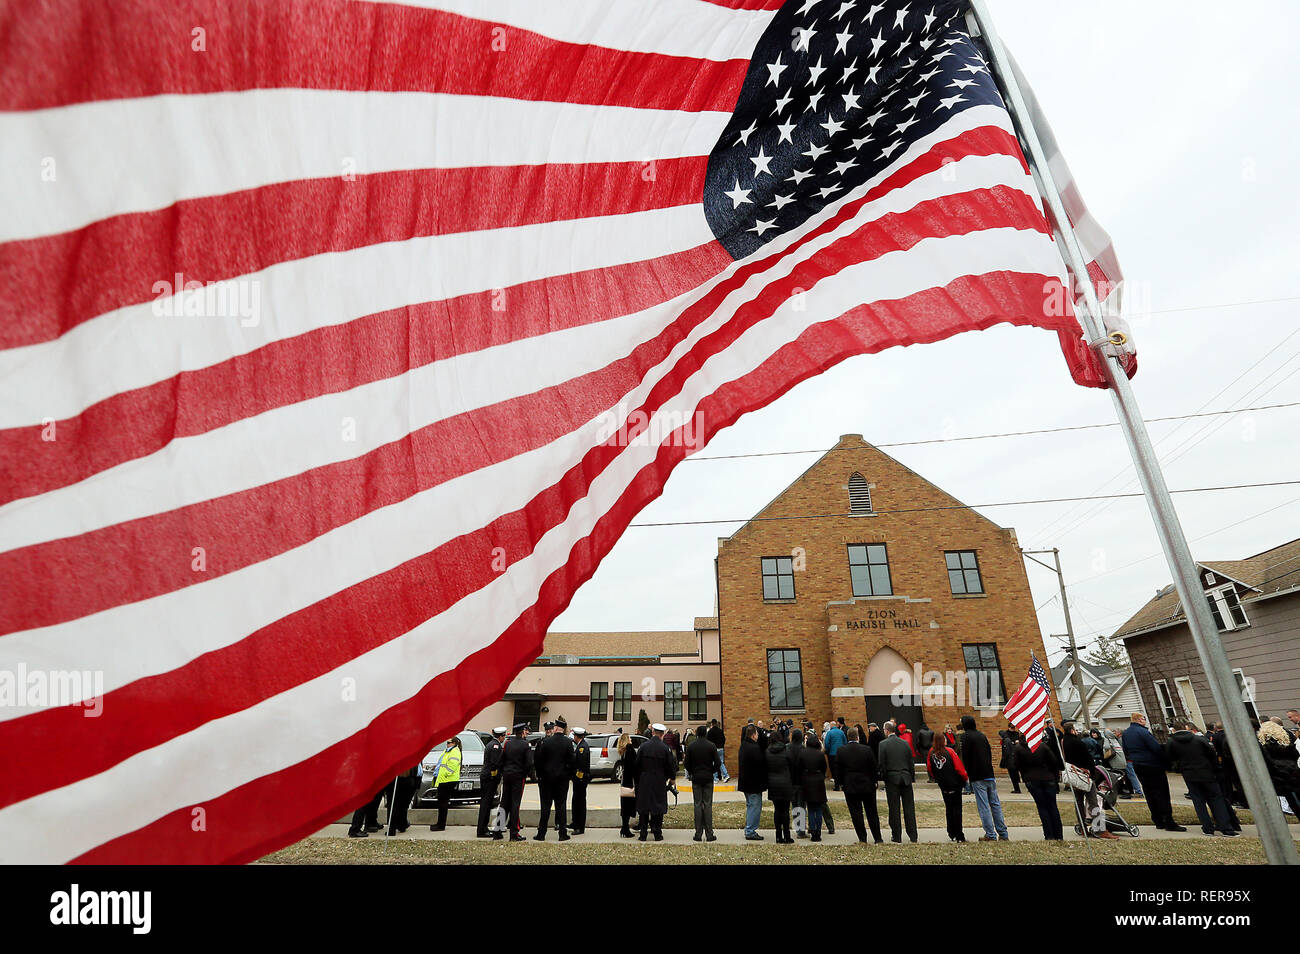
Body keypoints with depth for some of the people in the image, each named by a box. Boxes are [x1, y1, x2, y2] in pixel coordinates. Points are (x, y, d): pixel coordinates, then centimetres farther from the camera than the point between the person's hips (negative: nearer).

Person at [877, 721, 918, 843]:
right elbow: (911, 762, 8)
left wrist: (883, 778, 4)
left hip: (892, 779, -3)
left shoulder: (883, 744, -7)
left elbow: (882, 764, -8)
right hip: (906, 778, 3)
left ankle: (896, 837, 9)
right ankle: (913, 837, 11)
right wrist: (913, 778, 15)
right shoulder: (905, 743, 5)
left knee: (894, 809, 4)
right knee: (909, 807, 8)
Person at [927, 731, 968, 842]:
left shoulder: (931, 753, -1)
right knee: (957, 808, 3)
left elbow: (929, 769, 7)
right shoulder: (949, 751, -13)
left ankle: (951, 834, 18)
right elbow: (959, 767, -11)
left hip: (943, 786, 3)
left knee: (948, 808, 14)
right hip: (955, 784, -3)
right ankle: (959, 836, 4)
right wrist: (964, 779, 6)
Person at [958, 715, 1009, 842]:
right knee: (995, 804, 11)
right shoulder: (981, 735, 12)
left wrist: (967, 772, 2)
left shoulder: (965, 736, -8)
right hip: (989, 774, 7)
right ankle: (1003, 834, 14)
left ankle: (991, 835, -1)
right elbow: (990, 753, 16)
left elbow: (965, 757, -10)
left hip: (977, 777, -7)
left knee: (983, 806, -2)